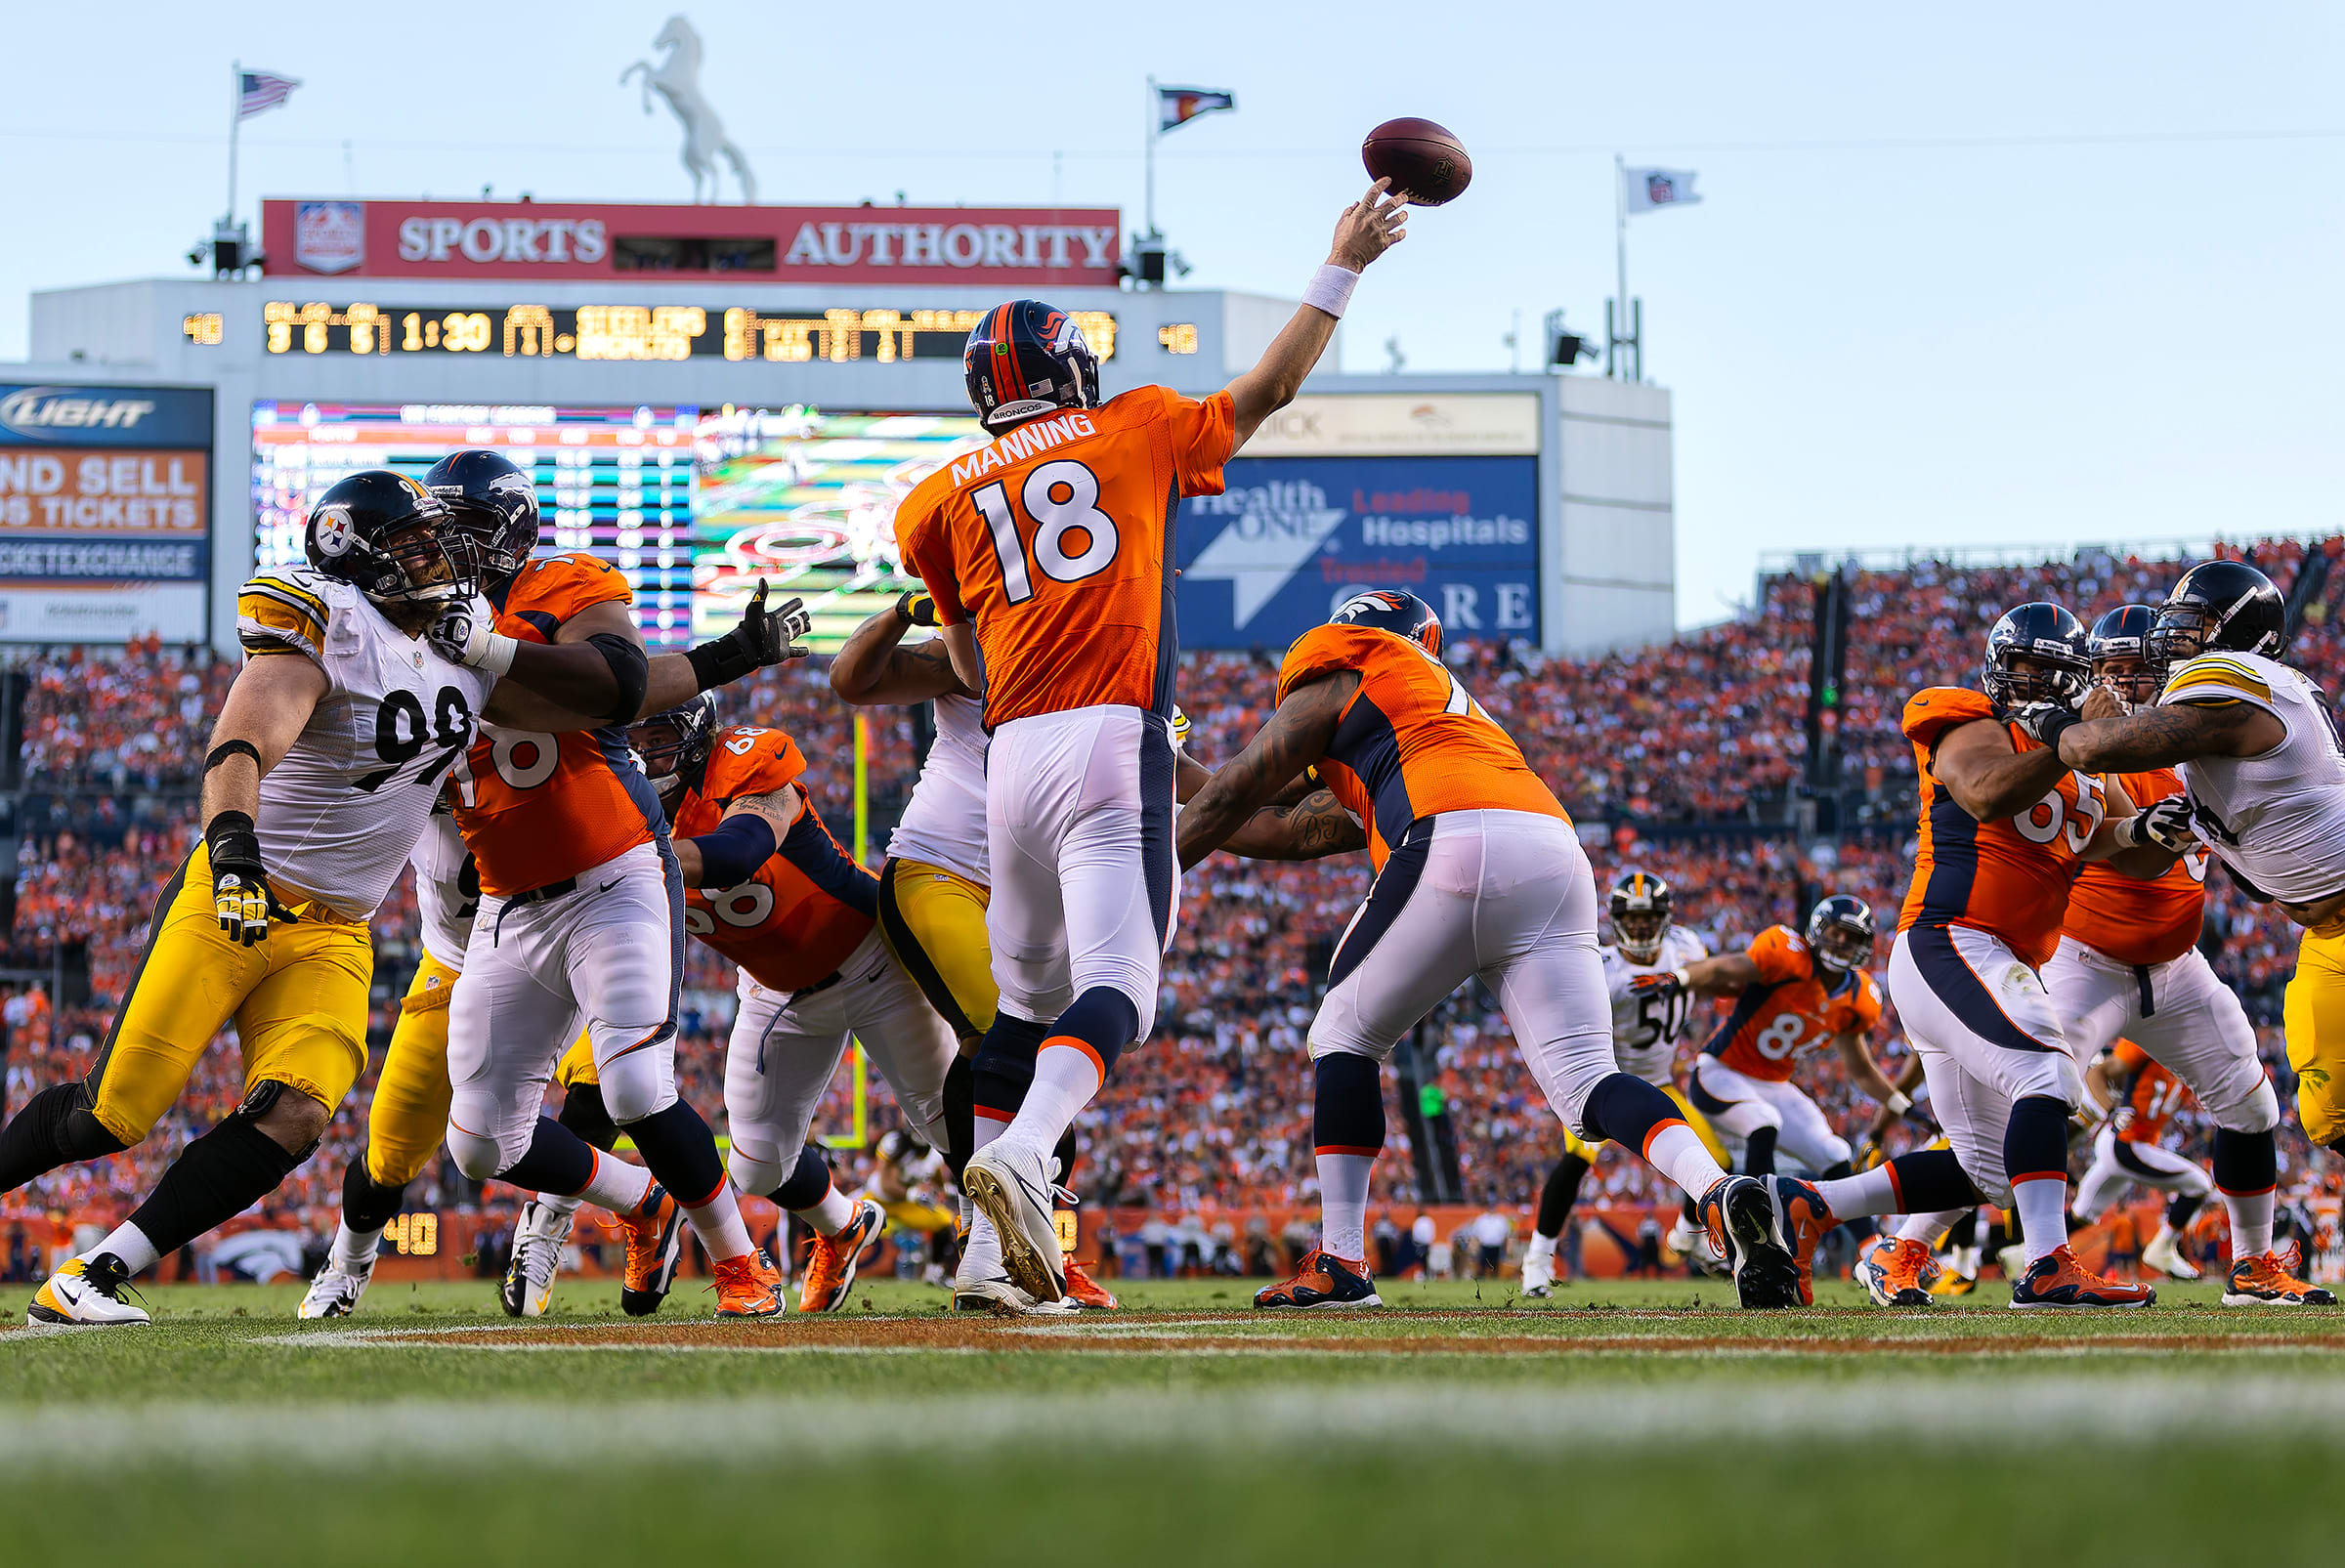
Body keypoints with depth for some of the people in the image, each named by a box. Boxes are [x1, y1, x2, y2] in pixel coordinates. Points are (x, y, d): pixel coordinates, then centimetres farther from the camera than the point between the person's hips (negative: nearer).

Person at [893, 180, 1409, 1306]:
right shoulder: (1137, 431, 11)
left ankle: (988, 1250, 9)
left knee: (1026, 997, 16)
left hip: (1011, 752, 3)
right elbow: (1271, 389, 24)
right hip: (1114, 743, -3)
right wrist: (1344, 264, 33)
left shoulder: (941, 502, 15)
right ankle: (1019, 1158, -38)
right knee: (1114, 989, -12)